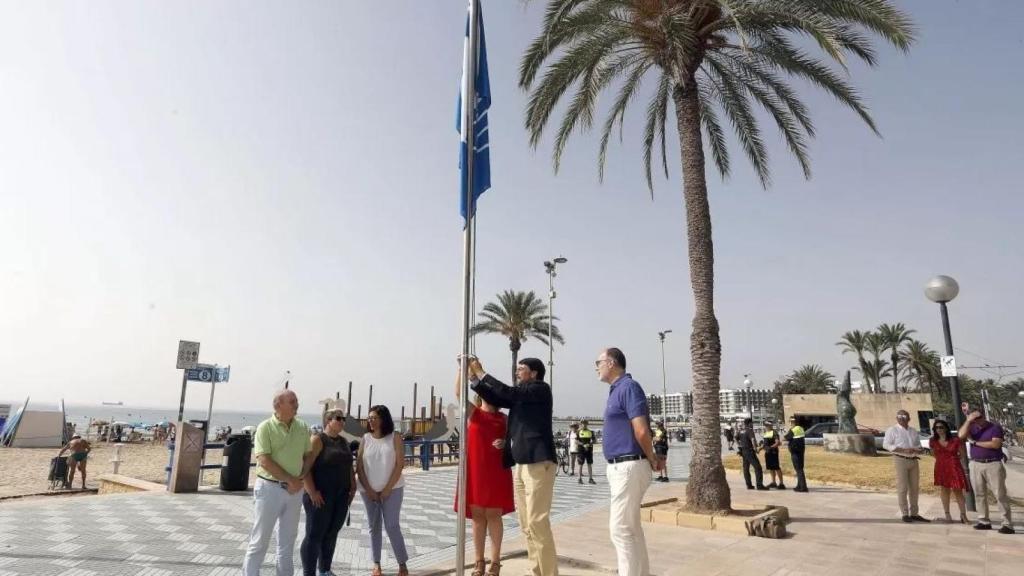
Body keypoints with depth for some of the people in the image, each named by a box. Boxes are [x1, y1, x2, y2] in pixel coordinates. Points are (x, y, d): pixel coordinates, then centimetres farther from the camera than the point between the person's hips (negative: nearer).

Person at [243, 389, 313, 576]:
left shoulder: (302, 427, 4)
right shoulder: (266, 427, -11)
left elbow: (309, 456, 10)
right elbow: (264, 461, -17)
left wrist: (300, 478, -7)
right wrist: (291, 479, -16)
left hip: (295, 489, 5)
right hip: (269, 487, -5)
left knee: (288, 540, 15)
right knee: (260, 539, 4)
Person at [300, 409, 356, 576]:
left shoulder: (343, 442, 13)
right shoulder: (317, 439, -10)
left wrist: (353, 487, 10)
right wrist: (312, 492, -22)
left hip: (341, 496, 7)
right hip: (320, 496, -7)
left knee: (331, 534, 13)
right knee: (314, 535, -2)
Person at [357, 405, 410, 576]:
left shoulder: (395, 438, -6)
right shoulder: (365, 439, 0)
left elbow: (399, 465, -8)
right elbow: (359, 466, 0)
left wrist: (387, 489, -11)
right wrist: (369, 490, -7)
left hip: (392, 489, -2)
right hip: (368, 490, 3)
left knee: (392, 526, -3)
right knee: (374, 527, 9)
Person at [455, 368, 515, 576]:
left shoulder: (504, 418, 6)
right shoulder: (473, 412, 3)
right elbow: (459, 392, -11)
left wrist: (504, 443, -13)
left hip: (496, 471, 0)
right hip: (474, 470, 0)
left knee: (494, 515, 5)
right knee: (477, 515, 8)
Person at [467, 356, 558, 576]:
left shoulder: (541, 389, -4)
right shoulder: (521, 396, 19)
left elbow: (508, 392, -15)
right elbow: (496, 398, 12)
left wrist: (481, 373, -9)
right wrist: (473, 376, 2)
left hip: (538, 462, -8)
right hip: (520, 464, 8)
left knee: (537, 521, -10)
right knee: (526, 524, 10)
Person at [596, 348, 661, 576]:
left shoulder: (628, 387, -16)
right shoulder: (617, 389, 14)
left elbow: (641, 432, -22)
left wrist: (651, 460, -7)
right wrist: (652, 458, 8)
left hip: (628, 467, -10)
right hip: (620, 467, 10)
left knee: (620, 528, -5)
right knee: (631, 527, 17)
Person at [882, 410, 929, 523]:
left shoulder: (914, 431, 16)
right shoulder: (892, 430, -2)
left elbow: (919, 447, 18)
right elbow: (886, 444, -10)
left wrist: (915, 450, -7)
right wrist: (903, 450, -19)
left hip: (913, 460, 6)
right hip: (900, 460, -6)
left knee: (914, 488, 10)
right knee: (902, 488, -5)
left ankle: (914, 513, 19)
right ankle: (905, 514, 1)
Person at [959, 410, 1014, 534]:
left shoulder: (995, 427, -2)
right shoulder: (972, 428, 9)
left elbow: (996, 444, -15)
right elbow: (961, 435, -11)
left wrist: (975, 443, -8)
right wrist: (968, 420, -13)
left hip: (993, 465, -4)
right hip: (976, 465, 4)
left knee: (1000, 494, -4)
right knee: (979, 494, 7)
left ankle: (1007, 524, -1)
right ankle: (984, 521, 15)